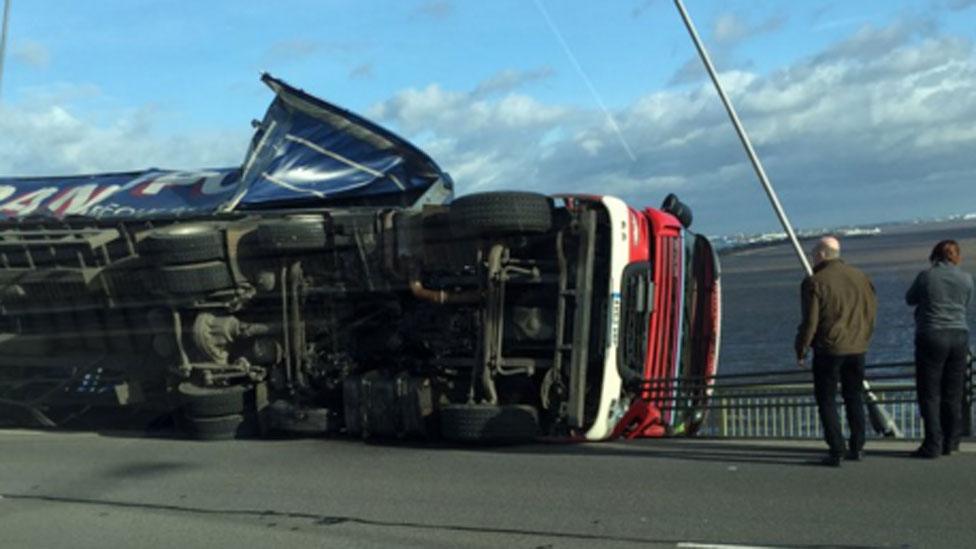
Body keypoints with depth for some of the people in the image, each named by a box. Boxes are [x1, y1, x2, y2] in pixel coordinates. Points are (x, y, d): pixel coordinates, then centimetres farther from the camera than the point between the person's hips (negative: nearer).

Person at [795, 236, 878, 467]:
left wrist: (801, 350, -3)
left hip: (828, 349, -5)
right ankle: (857, 448, 21)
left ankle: (836, 452, 0)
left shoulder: (814, 283, -12)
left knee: (827, 400, 4)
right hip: (857, 348, 5)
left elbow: (810, 322, -13)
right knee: (854, 397, 17)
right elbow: (872, 311, 11)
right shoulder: (860, 277, 5)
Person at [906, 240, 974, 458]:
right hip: (959, 336, 4)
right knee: (953, 395, 11)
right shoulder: (966, 279, 2)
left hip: (931, 336, -4)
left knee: (930, 394, 1)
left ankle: (933, 445, -3)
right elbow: (966, 305, 15)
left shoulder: (926, 276, -6)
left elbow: (910, 299, 8)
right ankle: (950, 443, 16)